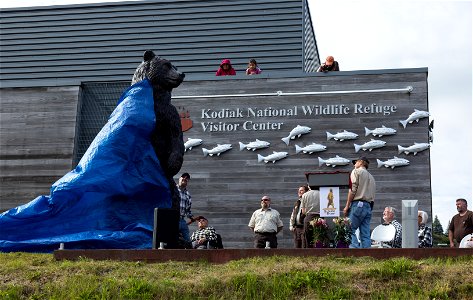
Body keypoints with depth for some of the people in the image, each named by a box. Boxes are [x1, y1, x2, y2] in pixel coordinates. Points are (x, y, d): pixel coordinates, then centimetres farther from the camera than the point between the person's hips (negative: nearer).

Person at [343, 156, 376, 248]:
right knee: (365, 233, 2)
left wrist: (347, 206, -7)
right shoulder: (371, 177, 26)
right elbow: (372, 195, 18)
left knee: (350, 230, -11)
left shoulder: (356, 171, 4)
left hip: (358, 204, -7)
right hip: (368, 206, 7)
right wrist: (370, 207, 14)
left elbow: (352, 190, -7)